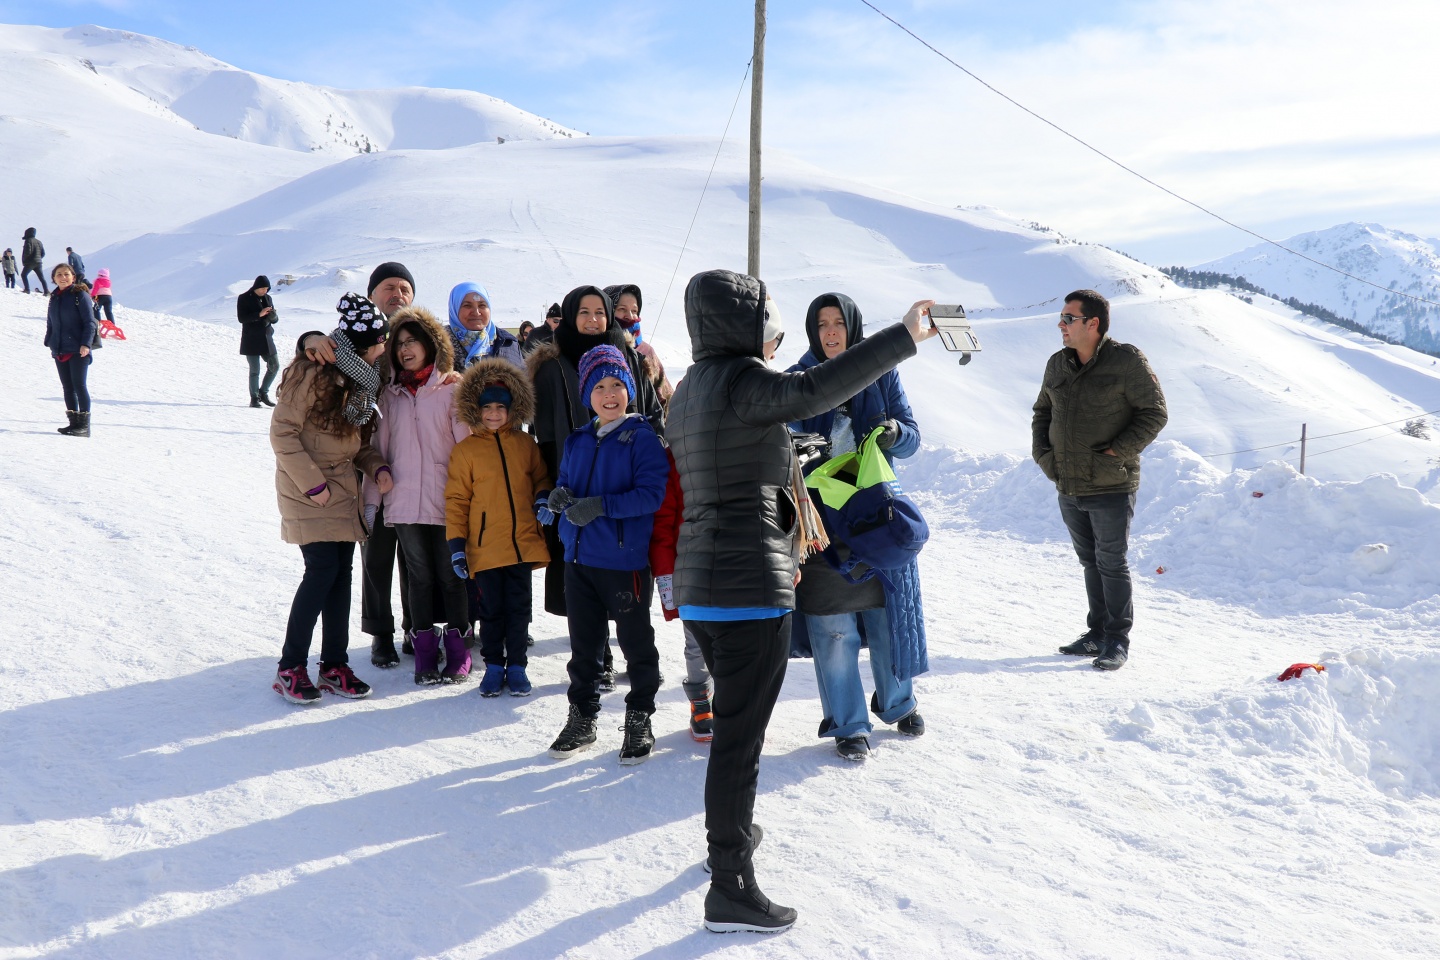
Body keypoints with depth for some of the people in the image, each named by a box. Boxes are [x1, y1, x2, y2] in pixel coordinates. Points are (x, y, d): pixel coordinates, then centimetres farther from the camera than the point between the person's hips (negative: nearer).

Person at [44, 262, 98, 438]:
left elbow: (90, 322, -10)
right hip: (60, 351, 7)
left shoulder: (80, 295, -6)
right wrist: (49, 343, 13)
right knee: (67, 387, 8)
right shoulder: (54, 298, 14)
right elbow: (50, 323, 22)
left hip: (78, 351, -7)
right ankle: (74, 423, 14)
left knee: (79, 385, -8)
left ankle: (84, 425, -5)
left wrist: (86, 344, -19)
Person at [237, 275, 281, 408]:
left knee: (274, 366, 2)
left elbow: (274, 320, 13)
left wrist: (273, 315, -12)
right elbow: (241, 318, -14)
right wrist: (259, 314, -23)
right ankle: (254, 398, 4)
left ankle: (263, 393, 17)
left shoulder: (267, 298, 12)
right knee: (255, 370, -4)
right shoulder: (244, 299, -4)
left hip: (266, 338, 5)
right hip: (251, 340, -5)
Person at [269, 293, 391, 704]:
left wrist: (376, 468, -2)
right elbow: (282, 432, -16)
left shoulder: (360, 377, 10)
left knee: (342, 573, 6)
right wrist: (313, 484, -16)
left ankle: (335, 664, 15)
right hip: (308, 494, -8)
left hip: (343, 489, 8)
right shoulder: (312, 372, -16)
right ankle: (289, 667, -1)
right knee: (322, 572, -12)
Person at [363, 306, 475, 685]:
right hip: (403, 501, 3)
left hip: (446, 501, -3)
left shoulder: (452, 389, -1)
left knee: (451, 576, 4)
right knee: (420, 578, 8)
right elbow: (378, 445, 14)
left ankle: (457, 655, 13)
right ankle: (425, 655, 15)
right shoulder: (391, 394, 12)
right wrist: (372, 497, 9)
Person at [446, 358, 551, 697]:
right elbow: (456, 499, 2)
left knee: (519, 607, 7)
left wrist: (544, 498, -4)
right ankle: (494, 666, 18)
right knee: (491, 609, 6)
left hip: (523, 541, 2)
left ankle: (517, 666, 18)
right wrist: (456, 544, -4)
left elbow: (540, 477, 19)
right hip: (485, 547, -1)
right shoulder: (465, 450, 2)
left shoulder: (525, 444, 7)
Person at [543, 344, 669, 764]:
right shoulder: (577, 441, 11)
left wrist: (600, 506, -24)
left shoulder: (643, 438, -9)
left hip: (625, 560, -6)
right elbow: (564, 485, 19)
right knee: (583, 646, 15)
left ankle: (639, 722, 20)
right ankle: (581, 720, 28)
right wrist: (556, 498, -5)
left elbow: (651, 494, -18)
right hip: (579, 558, 6)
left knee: (636, 644, 7)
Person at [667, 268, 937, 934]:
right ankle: (731, 891, 2)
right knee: (740, 736, -4)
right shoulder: (741, 379, -14)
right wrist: (903, 337, -30)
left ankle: (728, 833, 42)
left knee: (734, 721, 26)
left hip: (698, 585, 9)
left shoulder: (687, 390, 14)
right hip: (749, 585, -9)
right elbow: (813, 390, -32)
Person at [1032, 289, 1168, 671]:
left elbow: (1155, 413, -9)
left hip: (1111, 487, -6)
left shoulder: (1126, 361, -11)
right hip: (1068, 488, 6)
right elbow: (1042, 412, 20)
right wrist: (1042, 453, 5)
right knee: (1090, 562, 15)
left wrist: (1115, 453, -16)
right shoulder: (1057, 364, 8)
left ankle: (1117, 640, 12)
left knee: (1111, 563, 1)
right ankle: (1097, 633, 26)